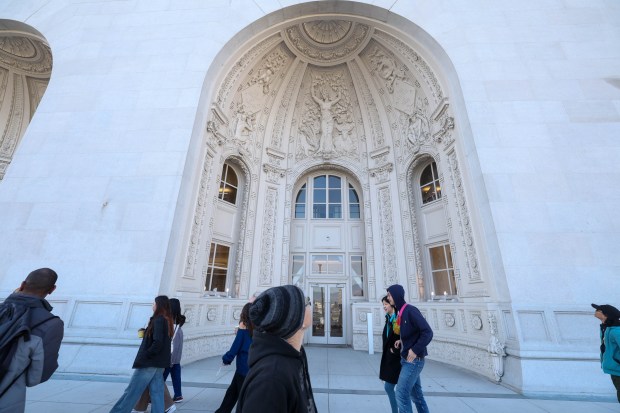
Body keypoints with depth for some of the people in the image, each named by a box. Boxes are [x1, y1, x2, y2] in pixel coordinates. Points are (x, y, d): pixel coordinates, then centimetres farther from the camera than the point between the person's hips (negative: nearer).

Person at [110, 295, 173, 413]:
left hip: (149, 363, -8)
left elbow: (157, 343, -23)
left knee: (131, 391, 7)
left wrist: (144, 356, -13)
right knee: (157, 392, 10)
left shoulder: (158, 320, -16)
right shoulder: (167, 321, 11)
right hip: (159, 364, 8)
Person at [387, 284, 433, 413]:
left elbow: (428, 332, -22)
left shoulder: (410, 310, -19)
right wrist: (402, 341, 4)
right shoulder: (401, 312, 7)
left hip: (414, 360, -9)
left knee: (401, 394, -4)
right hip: (406, 359, 9)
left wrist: (415, 350, -22)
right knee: (415, 393, 18)